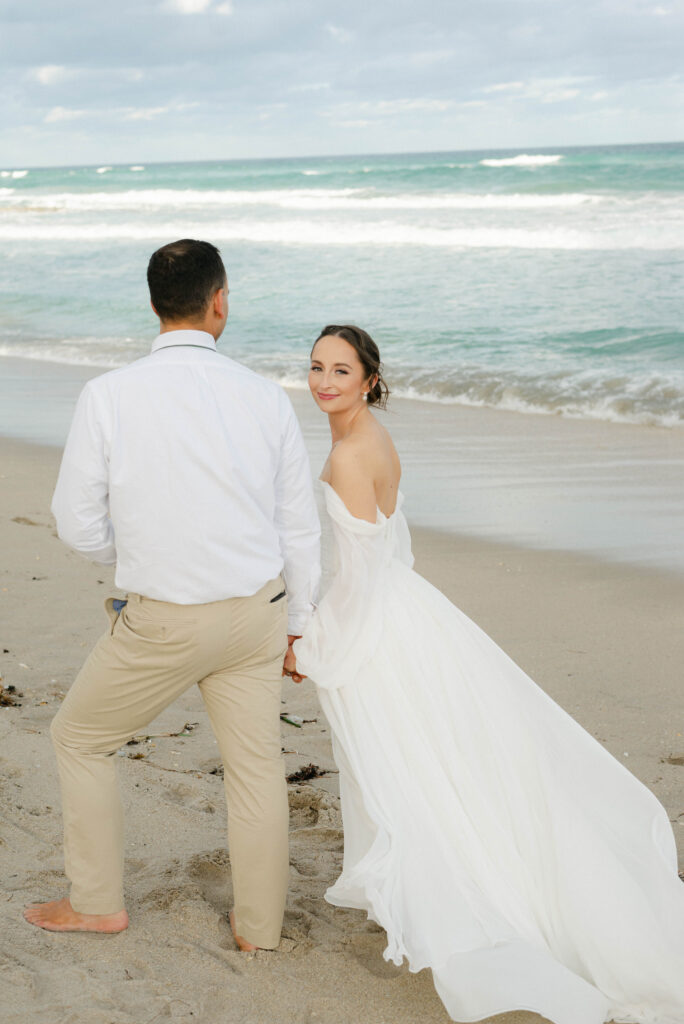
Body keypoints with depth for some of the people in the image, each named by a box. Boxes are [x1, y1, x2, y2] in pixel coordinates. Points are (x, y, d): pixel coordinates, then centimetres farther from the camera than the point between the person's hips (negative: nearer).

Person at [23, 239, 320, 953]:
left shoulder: (108, 395, -14)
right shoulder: (265, 397, -5)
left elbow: (79, 527, -7)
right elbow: (299, 525, 2)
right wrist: (295, 622, 16)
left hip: (163, 622, -3)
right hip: (258, 609, 3)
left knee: (80, 738, 19)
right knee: (256, 763, 17)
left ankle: (97, 902, 31)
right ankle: (259, 927, 30)